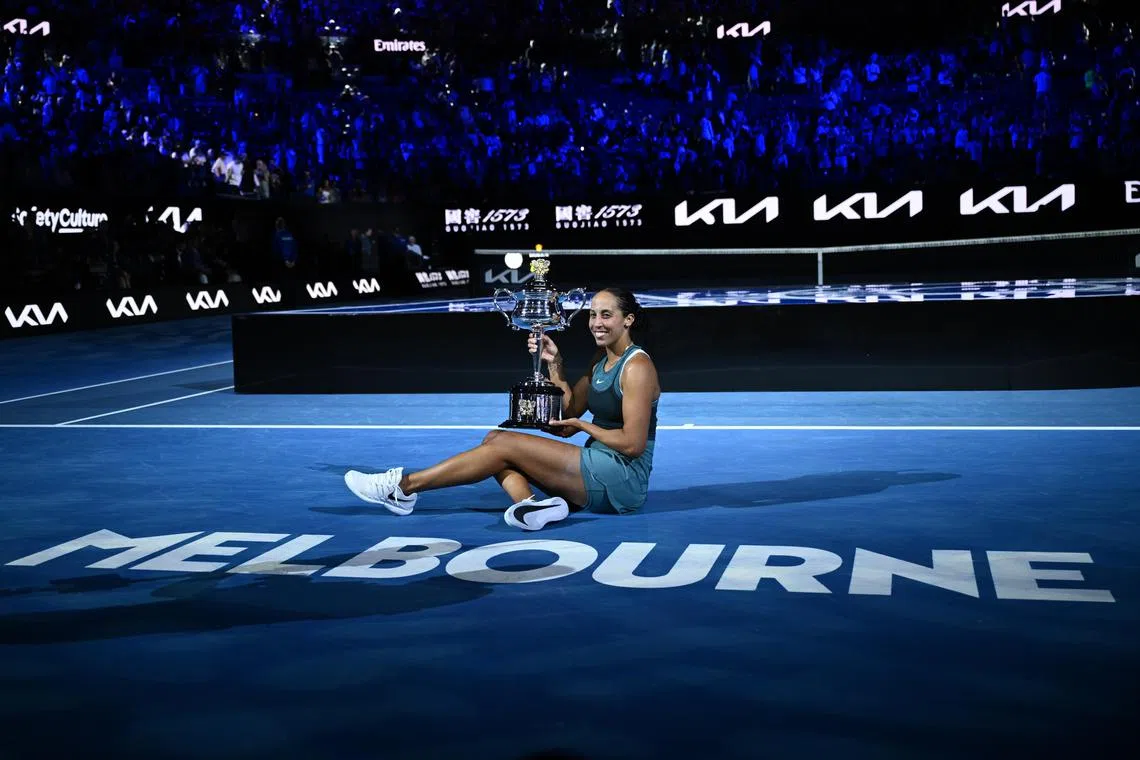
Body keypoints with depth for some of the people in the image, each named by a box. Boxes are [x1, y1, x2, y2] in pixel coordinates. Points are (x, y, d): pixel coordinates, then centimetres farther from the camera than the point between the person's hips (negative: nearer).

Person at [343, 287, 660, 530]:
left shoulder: (637, 367, -11)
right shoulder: (602, 359, 16)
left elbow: (633, 444, -17)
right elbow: (565, 420, 11)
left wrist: (582, 426, -7)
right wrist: (553, 364, 5)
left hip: (623, 479, -9)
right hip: (599, 472, 9)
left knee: (504, 444, -13)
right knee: (496, 440, 0)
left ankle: (404, 485, -7)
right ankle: (529, 504, -28)